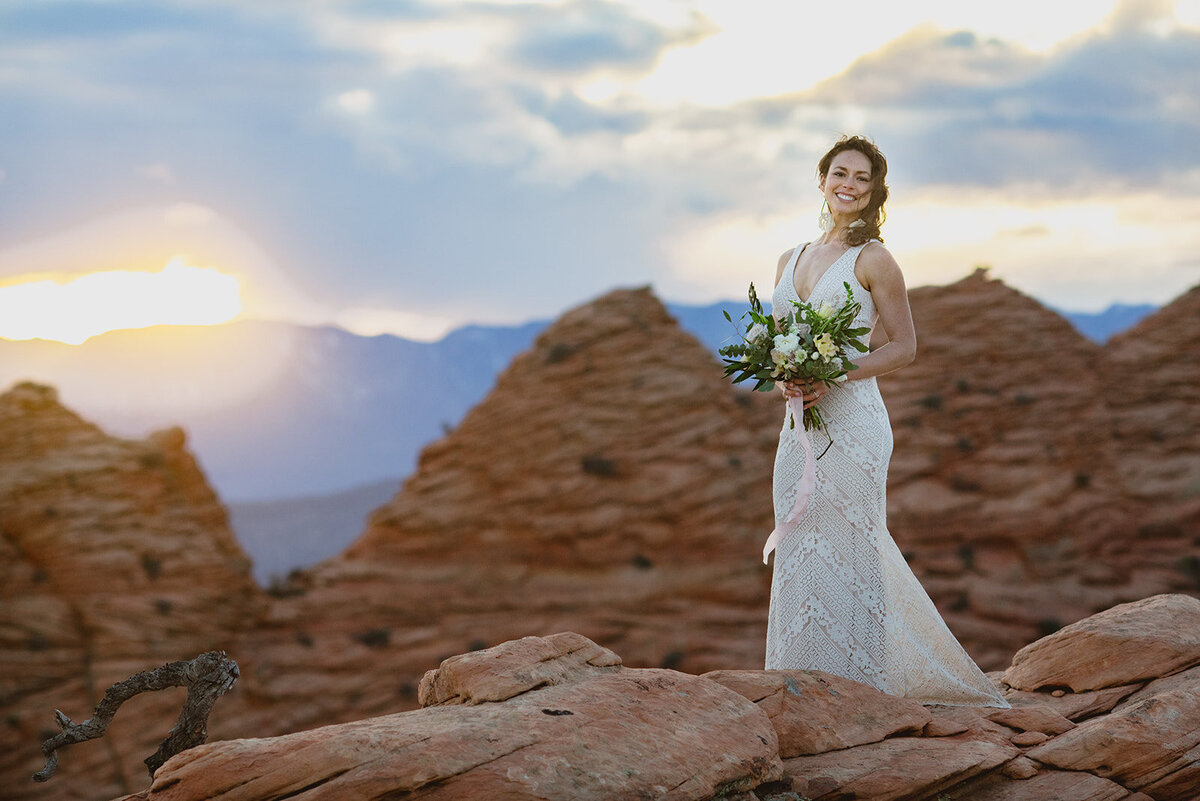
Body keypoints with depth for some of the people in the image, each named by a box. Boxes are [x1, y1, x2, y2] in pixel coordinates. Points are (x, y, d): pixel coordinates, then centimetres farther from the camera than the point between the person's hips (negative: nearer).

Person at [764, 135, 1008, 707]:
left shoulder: (872, 260, -3)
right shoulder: (790, 260, 15)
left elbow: (903, 346, -4)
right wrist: (783, 376, -5)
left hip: (851, 420, -6)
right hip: (799, 425, 6)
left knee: (846, 554, -6)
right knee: (800, 554, 7)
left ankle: (856, 688, 2)